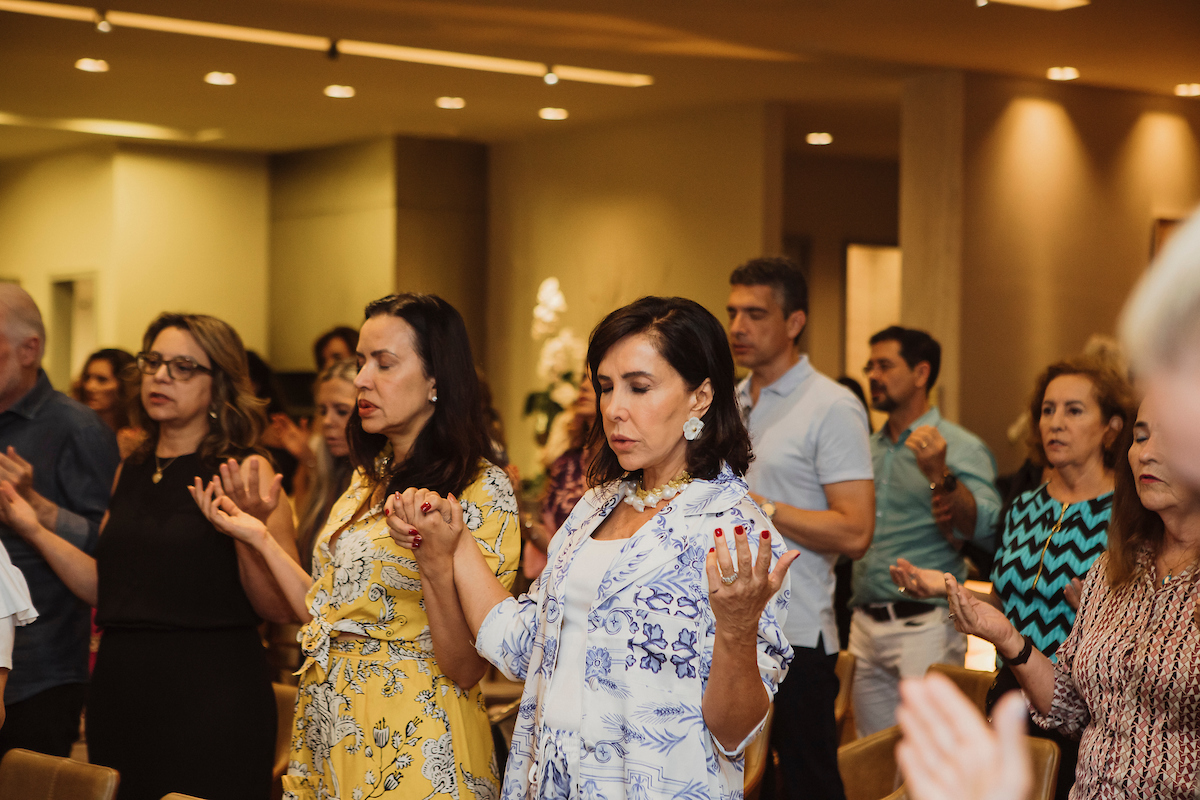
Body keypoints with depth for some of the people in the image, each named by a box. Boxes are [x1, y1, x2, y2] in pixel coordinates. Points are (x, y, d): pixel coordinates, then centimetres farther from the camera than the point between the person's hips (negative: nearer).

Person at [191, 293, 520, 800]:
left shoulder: (482, 489, -13)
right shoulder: (369, 481, 10)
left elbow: (466, 670, -19)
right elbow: (328, 617, 10)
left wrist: (435, 563, -32)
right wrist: (260, 538, 11)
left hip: (414, 750, -7)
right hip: (327, 735, 7)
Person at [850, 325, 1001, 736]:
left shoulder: (961, 448, -5)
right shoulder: (868, 448, 14)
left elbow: (988, 530, -18)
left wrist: (940, 477, -31)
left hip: (924, 625, -6)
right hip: (866, 623, 6)